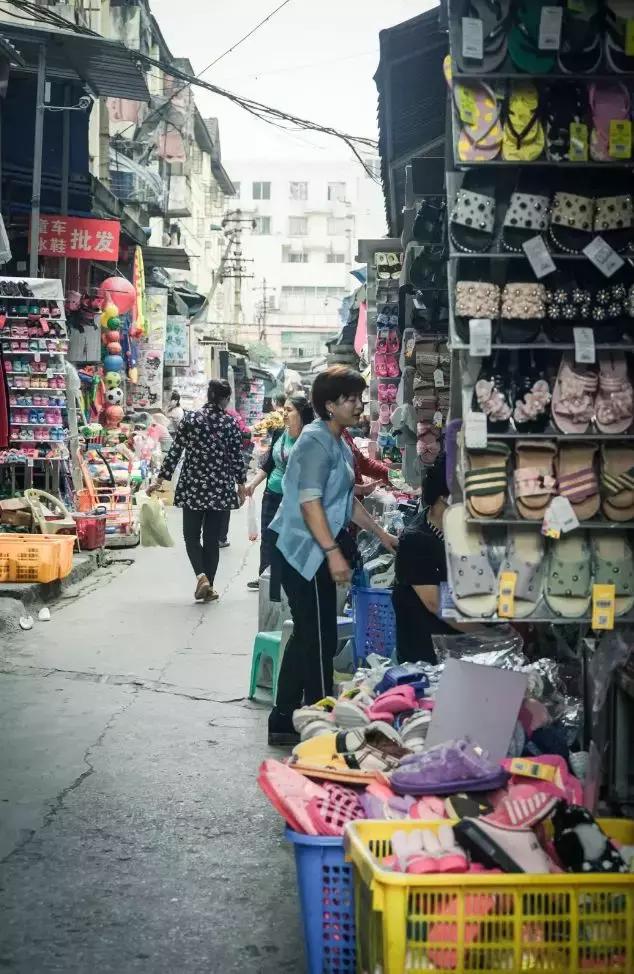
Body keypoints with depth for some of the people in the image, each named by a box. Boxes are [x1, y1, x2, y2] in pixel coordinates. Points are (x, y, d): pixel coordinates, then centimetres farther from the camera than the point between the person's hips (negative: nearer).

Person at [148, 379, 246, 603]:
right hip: (220, 489, 0)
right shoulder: (231, 424, -4)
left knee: (191, 535, 11)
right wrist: (241, 485, 13)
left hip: (193, 487, 0)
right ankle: (209, 586, 11)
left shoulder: (190, 419, -3)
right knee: (212, 538, 10)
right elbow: (237, 458, 0)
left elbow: (175, 452, -3)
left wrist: (160, 480, 4)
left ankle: (201, 575, -12)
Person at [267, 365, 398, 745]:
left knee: (307, 638, 13)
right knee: (320, 641, -4)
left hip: (316, 553, 10)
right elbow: (309, 502, -23)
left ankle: (285, 721, 21)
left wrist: (381, 533, 29)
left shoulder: (340, 445, 16)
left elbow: (347, 500, 27)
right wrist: (333, 552, -27)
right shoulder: (316, 441, -15)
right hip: (306, 552, -10)